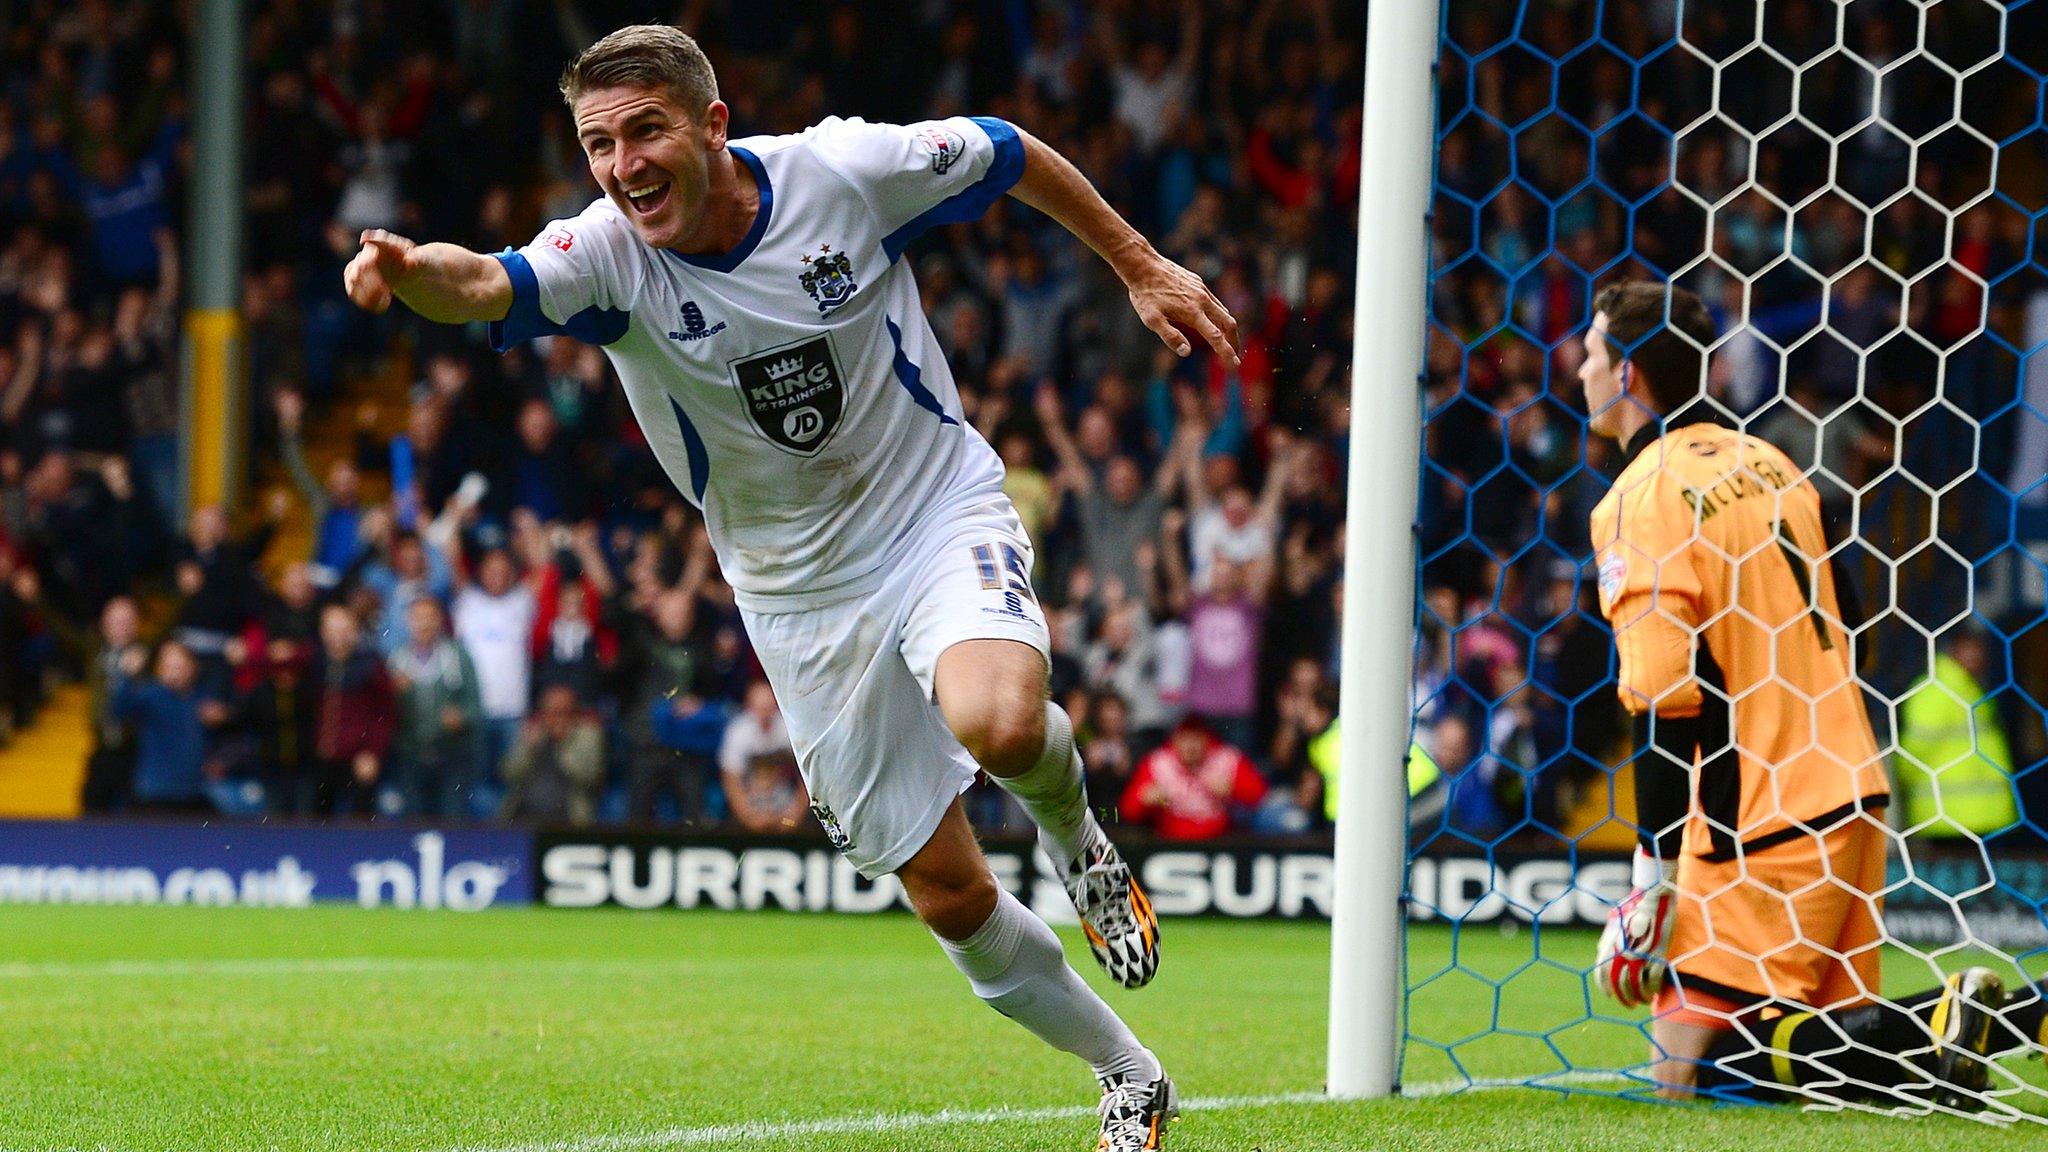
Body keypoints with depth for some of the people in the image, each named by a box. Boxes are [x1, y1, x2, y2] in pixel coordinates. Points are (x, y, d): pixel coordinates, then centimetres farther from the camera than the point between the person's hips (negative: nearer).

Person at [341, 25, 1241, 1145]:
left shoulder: (846, 170, -17)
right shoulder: (606, 256, -17)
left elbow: (1011, 154, 1)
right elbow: (483, 285, -37)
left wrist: (1142, 267, 9)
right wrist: (410, 269, -60)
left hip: (943, 513, -2)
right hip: (801, 590, 2)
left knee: (999, 725, -35)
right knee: (949, 896, 3)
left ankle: (1078, 837, 2)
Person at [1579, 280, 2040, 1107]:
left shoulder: (1637, 503, -10)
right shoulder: (1770, 463, 15)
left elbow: (1666, 705, -16)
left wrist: (1655, 882, -13)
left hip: (1761, 831, -8)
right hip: (1851, 794, 8)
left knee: (1688, 1067, -6)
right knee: (1831, 1025, 16)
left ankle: (1936, 1034, -18)